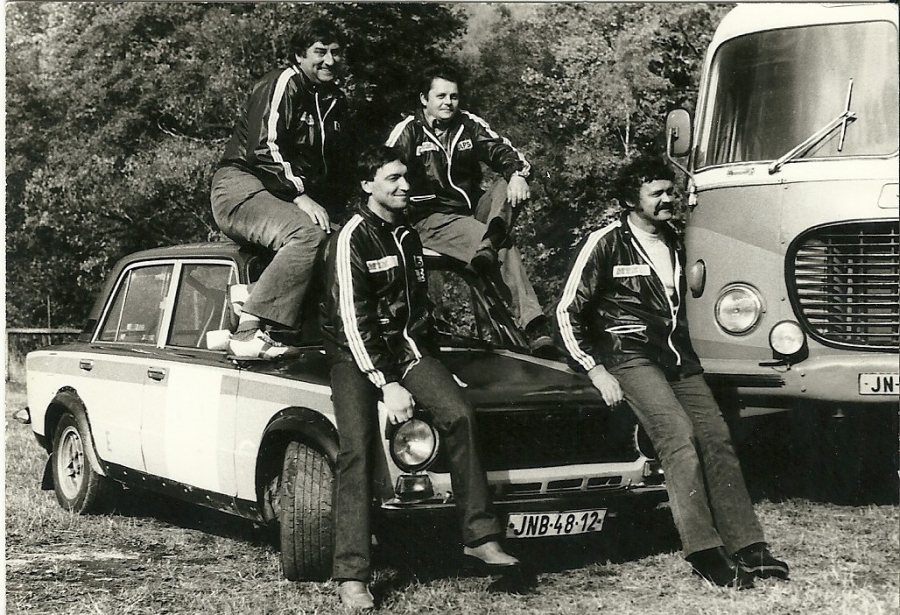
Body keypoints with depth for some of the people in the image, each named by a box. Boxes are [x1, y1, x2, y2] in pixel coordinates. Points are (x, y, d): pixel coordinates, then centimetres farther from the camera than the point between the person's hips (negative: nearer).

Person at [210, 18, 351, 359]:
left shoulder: (335, 100, 19)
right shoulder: (282, 85, -8)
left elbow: (338, 164, 24)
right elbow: (264, 148, -19)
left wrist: (333, 208, 9)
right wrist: (301, 197, -25)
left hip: (292, 197, 8)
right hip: (242, 187, -8)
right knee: (308, 235, -35)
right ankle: (249, 332, -39)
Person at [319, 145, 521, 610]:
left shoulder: (408, 236, 15)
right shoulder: (352, 239, -9)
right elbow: (353, 320, -15)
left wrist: (429, 361, 19)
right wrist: (387, 385, -21)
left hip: (407, 347, 6)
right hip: (356, 355, -6)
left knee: (458, 414, -20)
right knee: (358, 449, -23)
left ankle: (479, 537, -17)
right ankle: (352, 576, -23)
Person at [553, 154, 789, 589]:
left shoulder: (673, 243, 19)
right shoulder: (606, 244, -3)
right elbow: (568, 312, -5)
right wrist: (596, 372, -11)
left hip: (679, 357, 7)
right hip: (631, 357, -6)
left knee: (716, 438, -7)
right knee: (678, 437, -23)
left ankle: (747, 547, -7)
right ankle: (704, 551, -23)